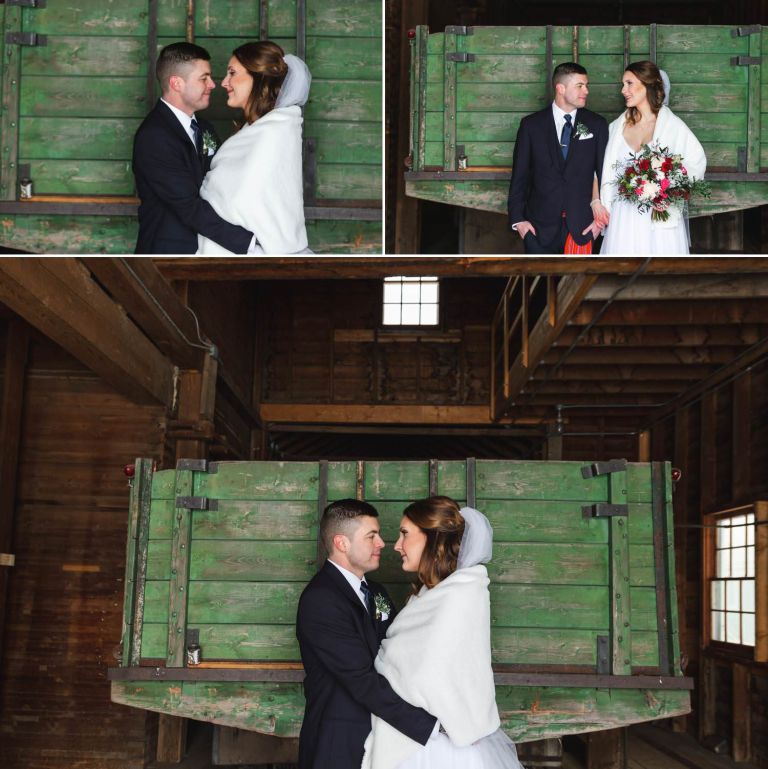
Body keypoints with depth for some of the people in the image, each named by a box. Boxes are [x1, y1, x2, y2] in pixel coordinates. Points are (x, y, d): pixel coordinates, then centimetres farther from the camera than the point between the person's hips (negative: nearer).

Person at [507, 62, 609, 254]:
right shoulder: (531, 125, 2)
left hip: (582, 226, 1)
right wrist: (518, 219, -2)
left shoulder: (597, 124, 4)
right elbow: (519, 175, 3)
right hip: (540, 227, -1)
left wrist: (601, 216, -1)